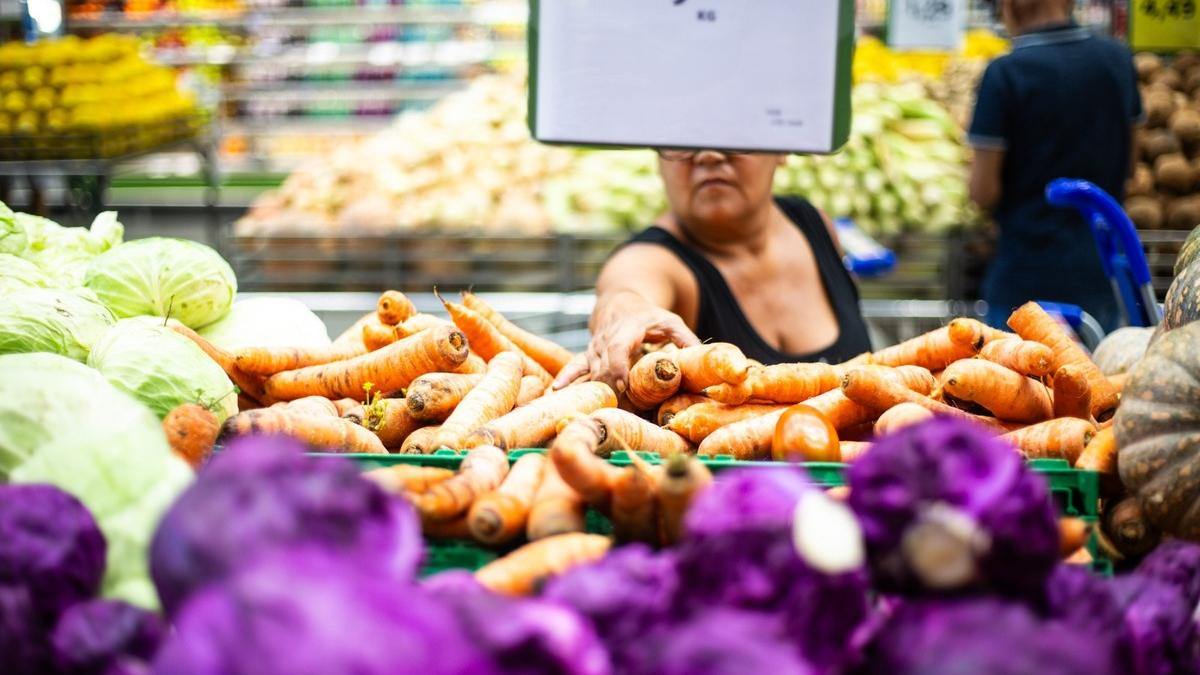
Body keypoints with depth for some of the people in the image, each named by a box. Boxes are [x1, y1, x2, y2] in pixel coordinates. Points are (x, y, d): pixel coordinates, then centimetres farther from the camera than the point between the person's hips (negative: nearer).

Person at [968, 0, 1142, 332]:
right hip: (1101, 276, 5)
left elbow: (983, 192, -13)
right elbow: (1128, 164, 13)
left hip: (1028, 279, -5)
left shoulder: (1005, 73, -15)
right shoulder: (1118, 59, 2)